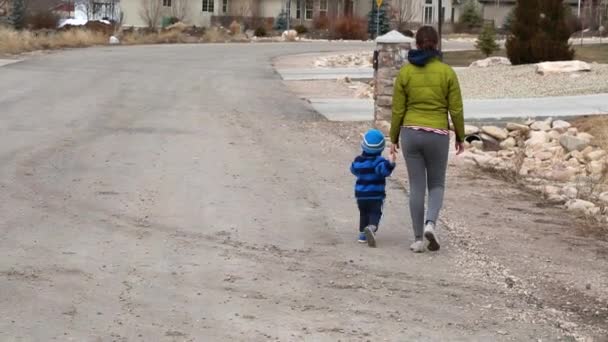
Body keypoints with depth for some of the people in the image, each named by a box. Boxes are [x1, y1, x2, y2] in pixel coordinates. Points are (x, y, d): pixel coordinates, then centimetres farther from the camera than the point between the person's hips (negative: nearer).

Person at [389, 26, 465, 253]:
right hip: (437, 135, -1)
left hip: (410, 133, 1)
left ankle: (418, 239, 7)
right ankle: (430, 223, -11)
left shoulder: (405, 72, -2)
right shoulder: (447, 72, -4)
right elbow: (456, 109, -2)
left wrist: (394, 138, 10)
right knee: (437, 185, 14)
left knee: (416, 187, 8)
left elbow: (398, 109, 0)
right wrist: (460, 137, 10)